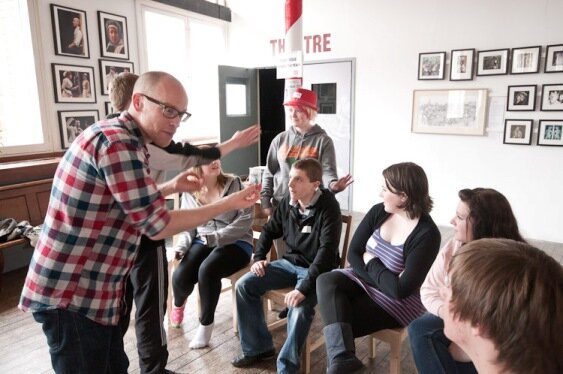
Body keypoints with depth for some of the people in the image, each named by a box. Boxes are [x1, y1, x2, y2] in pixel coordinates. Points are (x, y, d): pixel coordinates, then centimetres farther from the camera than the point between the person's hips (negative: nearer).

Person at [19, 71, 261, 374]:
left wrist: (170, 188, 11)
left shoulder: (116, 134, 9)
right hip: (70, 294, -9)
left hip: (89, 289, 10)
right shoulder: (118, 142, -23)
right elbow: (157, 226, -21)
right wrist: (227, 204, -16)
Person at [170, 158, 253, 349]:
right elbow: (187, 227, 13)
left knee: (207, 270, -33)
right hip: (202, 242, 3)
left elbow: (246, 219, -12)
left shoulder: (234, 184, -5)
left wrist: (216, 237, -20)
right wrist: (182, 247, -7)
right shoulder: (189, 192, 5)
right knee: (180, 276, -22)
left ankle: (206, 323, -7)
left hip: (235, 243, -3)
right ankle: (178, 303, 19)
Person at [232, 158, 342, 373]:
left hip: (316, 270, -6)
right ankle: (258, 347, 8)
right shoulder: (288, 202, -3)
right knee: (245, 285, -6)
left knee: (300, 307, -33)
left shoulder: (328, 208, -21)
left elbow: (327, 252, -28)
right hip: (289, 263, 7)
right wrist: (259, 257, -1)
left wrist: (304, 287, -34)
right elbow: (269, 230, 13)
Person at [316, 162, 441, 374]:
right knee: (326, 281, -23)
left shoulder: (427, 234, -22)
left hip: (398, 302, -6)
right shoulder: (378, 212, -5)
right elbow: (353, 253, -3)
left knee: (338, 318, -22)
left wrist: (371, 263, -13)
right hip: (365, 280, 6)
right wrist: (382, 279, -16)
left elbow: (400, 289, -24)